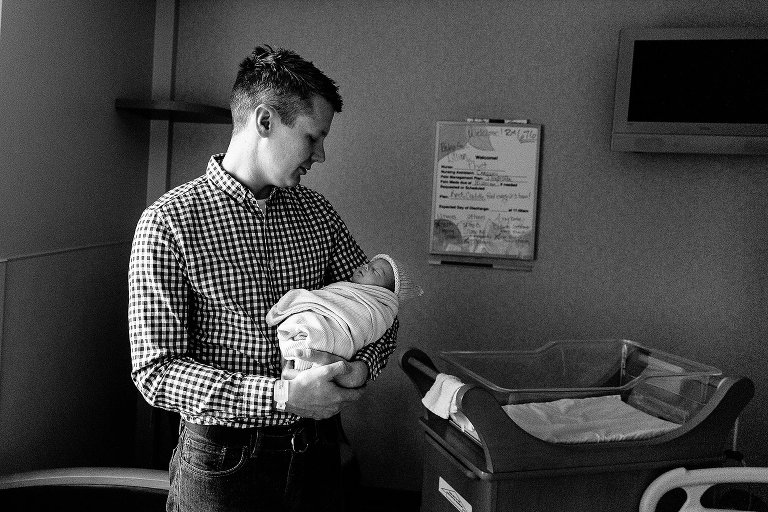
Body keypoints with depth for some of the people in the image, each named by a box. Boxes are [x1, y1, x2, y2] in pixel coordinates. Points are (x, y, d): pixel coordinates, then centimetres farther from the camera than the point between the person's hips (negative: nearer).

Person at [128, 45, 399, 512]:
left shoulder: (317, 212, 2)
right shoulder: (169, 221, -13)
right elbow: (156, 371, -17)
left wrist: (361, 367, -15)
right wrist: (280, 397, -27)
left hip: (316, 453, 5)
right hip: (223, 463, -4)